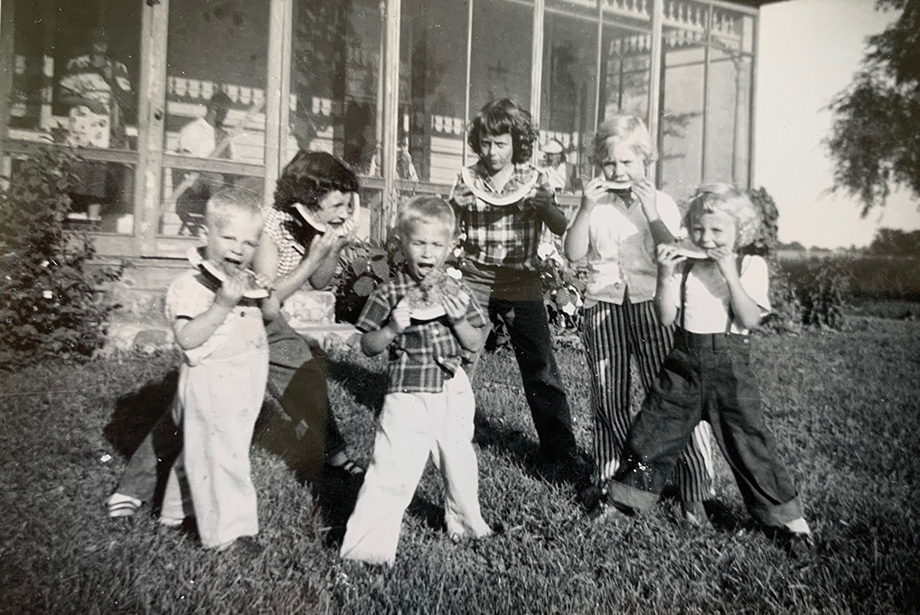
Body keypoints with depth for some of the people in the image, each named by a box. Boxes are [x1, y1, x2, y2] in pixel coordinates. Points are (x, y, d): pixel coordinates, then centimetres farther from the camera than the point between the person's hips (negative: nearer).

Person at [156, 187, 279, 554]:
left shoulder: (247, 281, 7)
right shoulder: (190, 285, -16)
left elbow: (272, 315, 16)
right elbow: (187, 339, -24)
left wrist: (265, 296, -6)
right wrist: (223, 303, -31)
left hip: (247, 382, 8)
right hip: (211, 384, -8)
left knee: (202, 453, 21)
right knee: (219, 455, -2)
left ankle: (178, 511, 39)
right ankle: (228, 529, 11)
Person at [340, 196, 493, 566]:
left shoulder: (457, 291, 2)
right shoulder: (390, 293, -8)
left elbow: (475, 342, 5)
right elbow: (368, 347, -5)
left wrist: (459, 320, -14)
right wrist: (393, 328, -23)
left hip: (452, 390, 5)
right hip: (408, 393, -4)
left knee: (460, 463, 21)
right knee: (392, 470, -6)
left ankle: (465, 522, 45)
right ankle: (367, 545, 7)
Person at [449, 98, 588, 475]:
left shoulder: (534, 179, 2)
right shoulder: (468, 179, 3)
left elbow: (562, 229, -4)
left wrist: (544, 205, -24)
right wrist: (455, 207, -15)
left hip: (522, 283, 0)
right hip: (475, 279, 1)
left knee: (541, 369, -1)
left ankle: (560, 447, 10)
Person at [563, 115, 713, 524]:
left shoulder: (661, 203, 7)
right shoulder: (594, 205, 10)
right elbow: (573, 254, -2)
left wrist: (650, 212, -13)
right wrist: (586, 208, -10)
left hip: (652, 305, -2)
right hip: (604, 307, 2)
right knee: (608, 399, 6)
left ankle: (694, 491, 6)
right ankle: (610, 478, 22)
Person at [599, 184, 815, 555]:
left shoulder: (751, 266, -1)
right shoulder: (685, 267, 5)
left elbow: (750, 319, -13)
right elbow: (666, 317, -1)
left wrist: (729, 274, -18)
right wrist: (664, 276, -12)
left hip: (730, 362, -3)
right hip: (685, 359, 3)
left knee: (748, 439, 0)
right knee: (654, 428, 6)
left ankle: (790, 517, 17)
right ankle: (625, 498, 23)